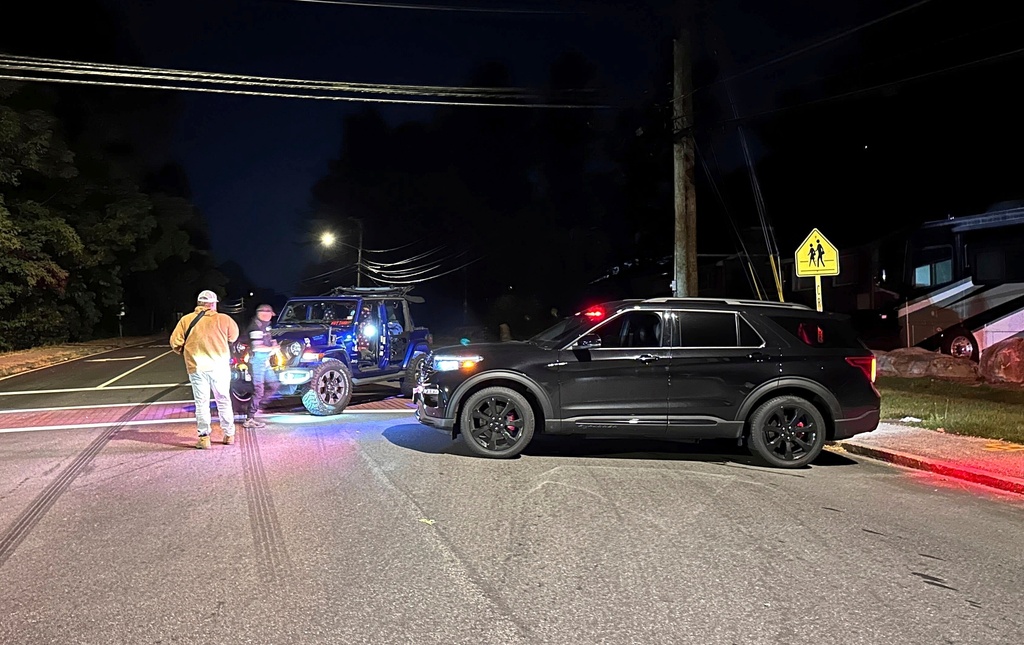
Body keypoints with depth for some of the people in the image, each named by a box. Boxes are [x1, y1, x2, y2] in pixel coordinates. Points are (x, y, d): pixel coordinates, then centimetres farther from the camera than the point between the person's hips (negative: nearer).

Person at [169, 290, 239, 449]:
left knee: (201, 403, 8)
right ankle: (229, 435, 19)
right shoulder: (223, 319, -4)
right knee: (224, 401, 13)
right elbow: (234, 336, 9)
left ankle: (204, 437, 5)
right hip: (219, 367, 0)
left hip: (196, 368, 0)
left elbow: (175, 343, -3)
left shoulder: (186, 320, -2)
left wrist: (185, 352, 17)